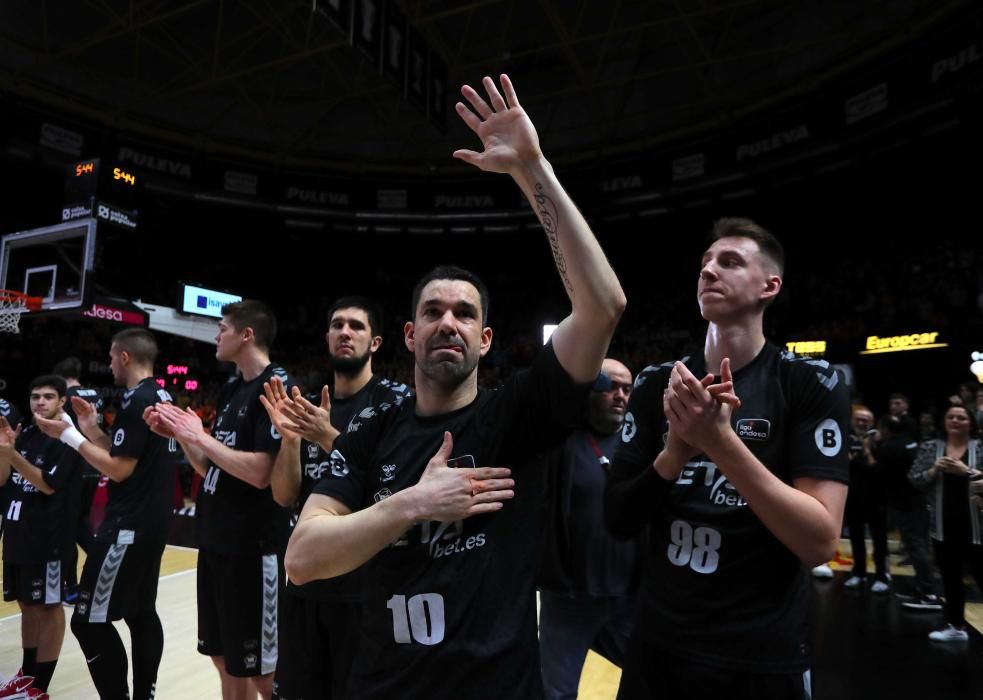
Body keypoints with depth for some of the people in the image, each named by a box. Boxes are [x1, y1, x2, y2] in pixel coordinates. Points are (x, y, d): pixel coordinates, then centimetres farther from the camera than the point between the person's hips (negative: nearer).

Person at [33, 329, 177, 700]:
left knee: (89, 620, -2)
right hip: (152, 523, 10)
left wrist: (69, 436, -10)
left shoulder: (136, 401, -17)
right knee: (141, 613, 16)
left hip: (128, 525, -10)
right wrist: (93, 431, 13)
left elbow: (119, 469, -17)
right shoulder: (162, 398, 11)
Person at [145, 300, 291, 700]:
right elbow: (211, 469, 16)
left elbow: (260, 472, -24)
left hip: (253, 547, -9)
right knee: (225, 660, 20)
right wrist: (179, 434, 1)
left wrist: (200, 435, -16)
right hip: (215, 542, 9)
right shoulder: (230, 390, 11)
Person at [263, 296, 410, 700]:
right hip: (305, 583, 6)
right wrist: (290, 436, -12)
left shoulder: (395, 400, -8)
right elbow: (285, 497, 4)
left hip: (366, 586, -5)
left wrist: (329, 436, -24)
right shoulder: (312, 409, 9)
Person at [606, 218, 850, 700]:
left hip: (763, 658, -3)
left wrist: (720, 441, -28)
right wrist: (676, 451, -21)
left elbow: (820, 543, -17)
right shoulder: (658, 385, -1)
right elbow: (617, 520, -4)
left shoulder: (812, 383, -10)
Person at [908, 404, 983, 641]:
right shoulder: (930, 448, 5)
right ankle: (956, 626, 26)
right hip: (943, 525, 3)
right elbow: (914, 479, 3)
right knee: (950, 578, 13)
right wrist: (934, 470, -13)